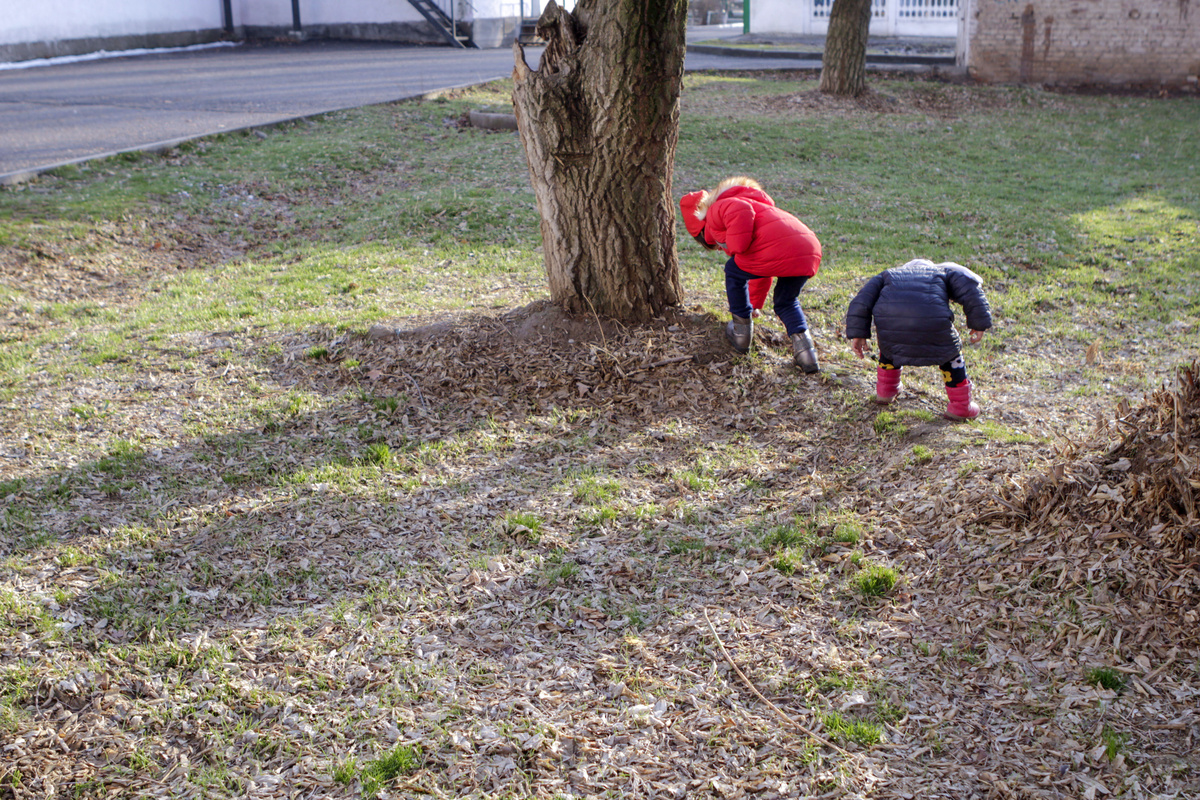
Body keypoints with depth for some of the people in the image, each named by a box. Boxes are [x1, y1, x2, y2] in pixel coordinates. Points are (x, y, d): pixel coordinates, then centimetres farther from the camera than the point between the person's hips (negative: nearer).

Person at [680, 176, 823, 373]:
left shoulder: (717, 209, 14)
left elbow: (742, 212, -13)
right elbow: (760, 275, 50)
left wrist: (737, 249, -7)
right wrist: (754, 305, 62)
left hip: (775, 250, -8)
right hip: (811, 253, 8)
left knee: (734, 272, 21)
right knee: (786, 302, 30)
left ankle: (741, 334, 27)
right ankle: (805, 350, 11)